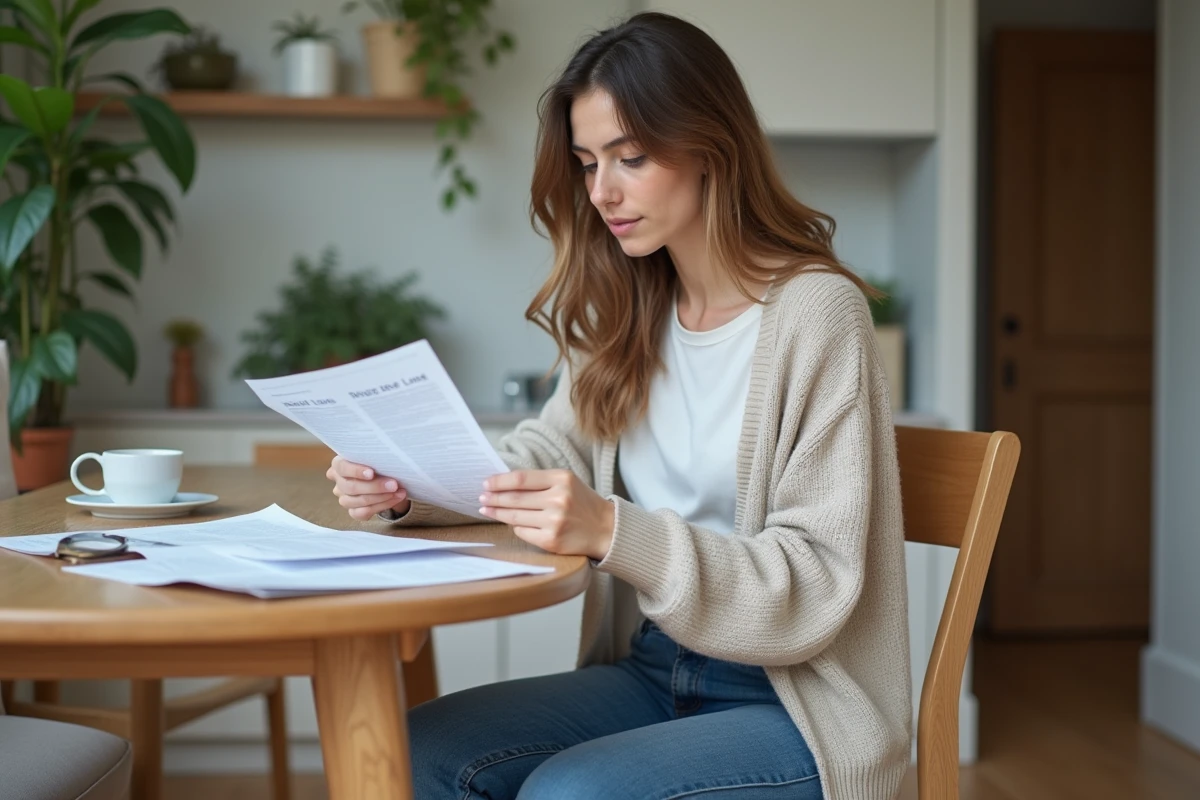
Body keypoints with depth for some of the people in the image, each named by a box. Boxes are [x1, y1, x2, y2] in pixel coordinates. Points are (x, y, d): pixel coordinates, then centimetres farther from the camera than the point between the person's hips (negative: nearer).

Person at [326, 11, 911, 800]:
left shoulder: (816, 312, -15)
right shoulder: (630, 313, 7)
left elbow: (817, 580, -19)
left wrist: (612, 532, -33)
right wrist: (411, 488, -12)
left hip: (797, 705, -6)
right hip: (653, 673, 6)